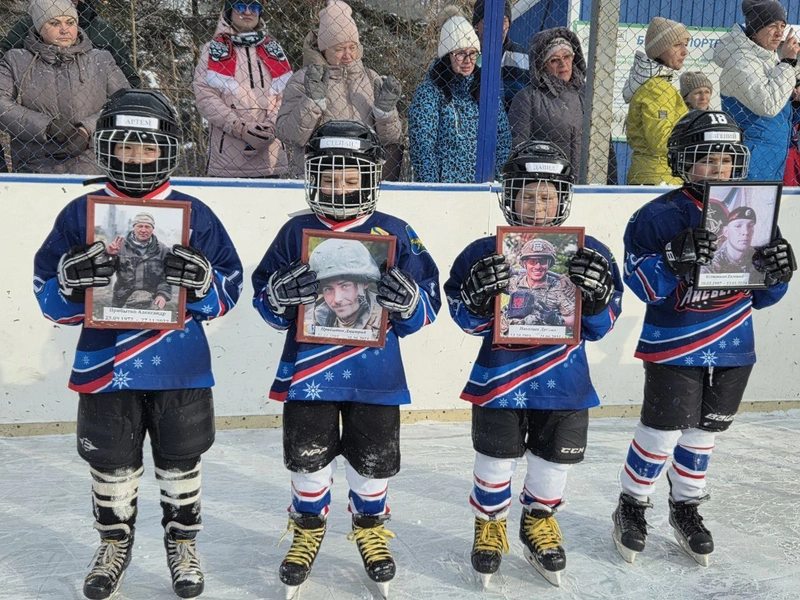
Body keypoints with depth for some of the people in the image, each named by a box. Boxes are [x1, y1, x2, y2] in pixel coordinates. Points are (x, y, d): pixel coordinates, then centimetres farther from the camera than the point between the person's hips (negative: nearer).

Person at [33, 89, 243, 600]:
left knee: (181, 463, 14)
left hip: (181, 369, -1)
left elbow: (228, 289, -1)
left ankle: (183, 543, 36)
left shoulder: (195, 215, -3)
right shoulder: (81, 215, 0)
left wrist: (201, 281, -22)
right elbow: (49, 297, 2)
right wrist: (71, 283, -19)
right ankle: (115, 544, 39)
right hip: (105, 367, 1)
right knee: (112, 465, 15)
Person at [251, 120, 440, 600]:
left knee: (374, 461, 10)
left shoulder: (395, 234, -2)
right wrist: (280, 294, -18)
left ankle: (371, 527, 40)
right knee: (308, 458, 9)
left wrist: (407, 299, -23)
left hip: (376, 375, 0)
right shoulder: (297, 233, 1)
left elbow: (427, 304, -1)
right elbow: (264, 300, 4)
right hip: (308, 371, 1)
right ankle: (308, 528, 38)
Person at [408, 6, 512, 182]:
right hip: (443, 184, -4)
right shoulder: (429, 92, -5)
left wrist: (500, 179, 1)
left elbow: (504, 138, 10)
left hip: (484, 185, 4)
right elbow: (421, 147, -9)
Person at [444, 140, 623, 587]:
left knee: (556, 460, 15)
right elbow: (470, 321, -7)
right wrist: (478, 295, -27)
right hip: (500, 378, -1)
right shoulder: (485, 254, -9)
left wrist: (597, 295, -24)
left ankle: (539, 522, 44)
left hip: (564, 383, 2)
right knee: (496, 459, 11)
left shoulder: (589, 255, -6)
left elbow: (598, 327, -4)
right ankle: (490, 525, 39)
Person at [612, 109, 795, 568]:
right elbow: (643, 283, -16)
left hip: (733, 346, 5)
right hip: (674, 343, -5)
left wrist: (777, 273, -11)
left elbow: (761, 297, 9)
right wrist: (675, 260, -32)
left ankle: (686, 507, 34)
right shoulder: (660, 216, -11)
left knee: (704, 431, 15)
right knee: (664, 429, 0)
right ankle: (632, 506, 21)